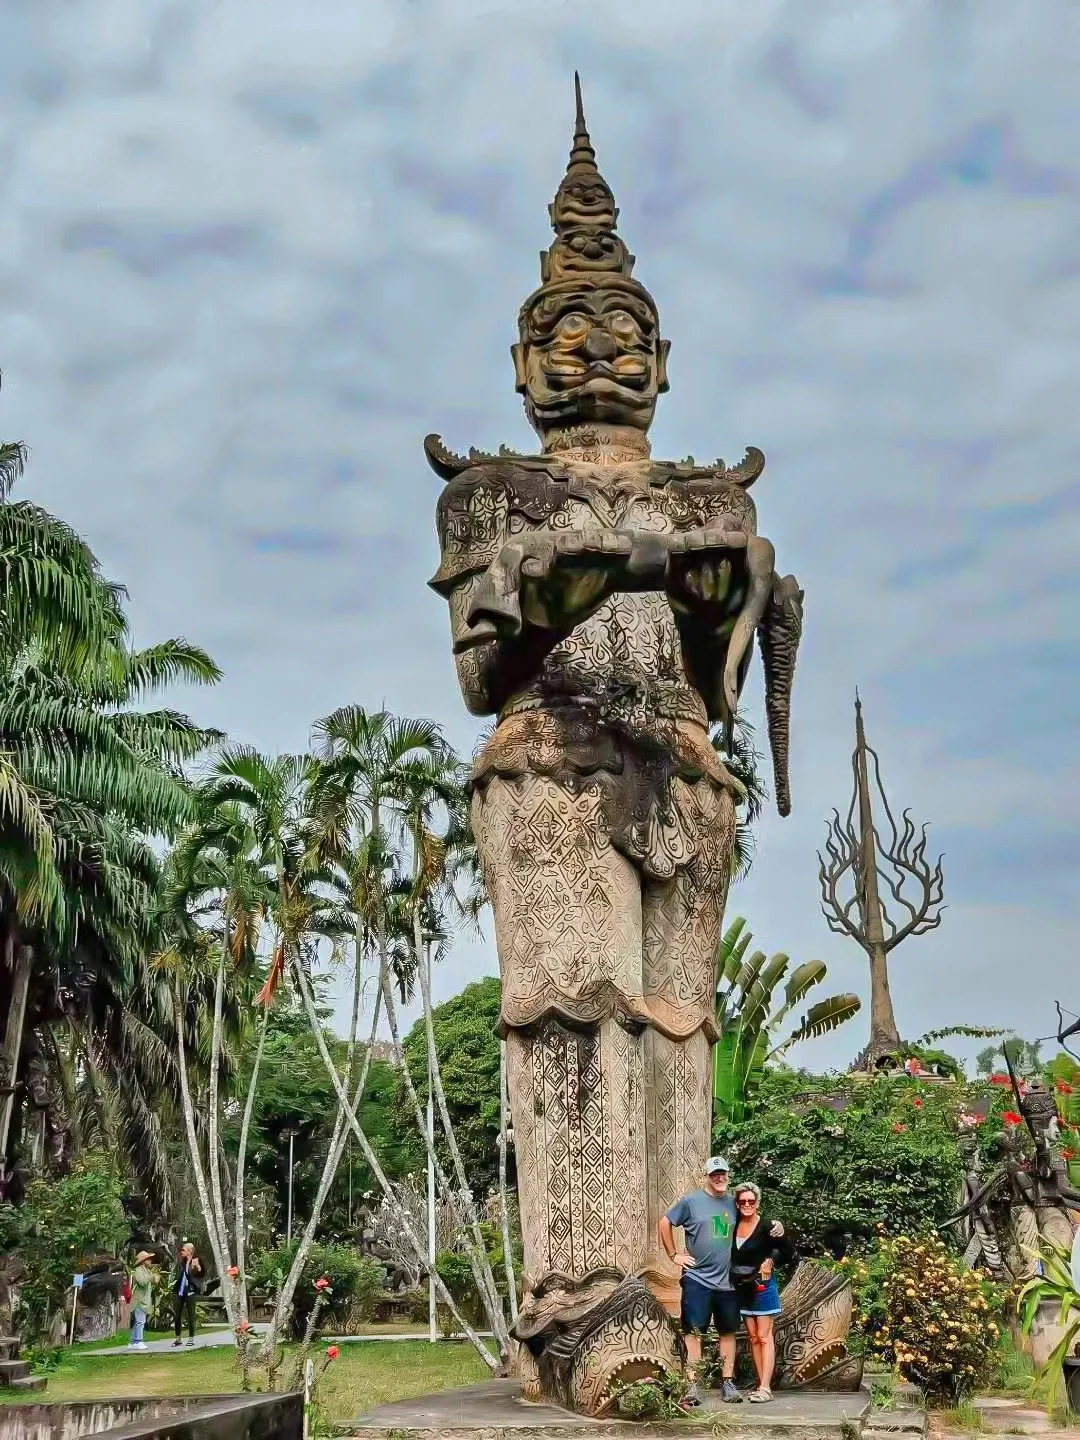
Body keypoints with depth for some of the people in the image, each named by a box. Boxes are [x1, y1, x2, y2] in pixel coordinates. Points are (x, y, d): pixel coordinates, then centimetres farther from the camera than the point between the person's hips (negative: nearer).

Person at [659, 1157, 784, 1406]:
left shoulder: (734, 1203, 8)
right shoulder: (691, 1201, -4)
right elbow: (665, 1223, 1)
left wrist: (775, 1226, 1)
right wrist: (674, 1255, -2)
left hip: (728, 1281, 4)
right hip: (698, 1279, -4)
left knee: (728, 1332, 10)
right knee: (694, 1331, -2)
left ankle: (727, 1383, 20)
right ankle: (692, 1384, 2)